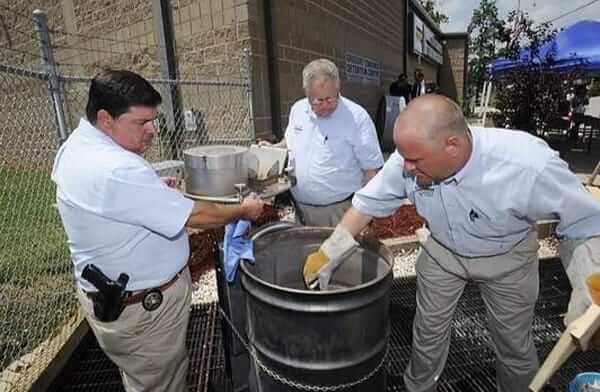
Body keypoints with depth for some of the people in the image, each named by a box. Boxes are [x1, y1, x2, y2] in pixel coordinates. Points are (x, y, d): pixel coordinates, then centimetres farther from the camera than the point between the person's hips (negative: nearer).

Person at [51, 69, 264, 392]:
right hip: (143, 306, -9)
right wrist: (244, 210, -13)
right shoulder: (117, 172, -32)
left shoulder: (77, 144, 1)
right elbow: (194, 216, -28)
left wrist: (153, 190, 5)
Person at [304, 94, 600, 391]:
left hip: (506, 258, -1)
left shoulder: (530, 165, -37)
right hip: (441, 252, 2)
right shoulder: (411, 157, -28)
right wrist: (327, 253, -13)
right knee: (428, 330, 16)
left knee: (514, 342, 17)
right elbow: (368, 202, -15)